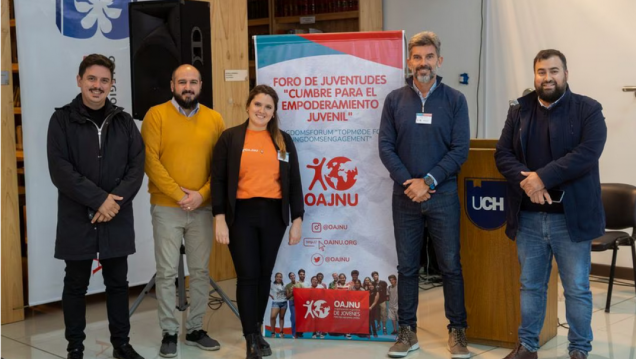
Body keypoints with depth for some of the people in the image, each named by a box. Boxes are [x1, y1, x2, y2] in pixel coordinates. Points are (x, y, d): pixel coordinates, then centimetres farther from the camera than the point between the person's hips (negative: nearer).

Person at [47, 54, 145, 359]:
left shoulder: (123, 121, 7)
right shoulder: (62, 119, -2)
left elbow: (137, 165, 0)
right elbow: (60, 169, -11)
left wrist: (116, 200, -14)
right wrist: (98, 199, -17)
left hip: (117, 217, 2)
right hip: (77, 217, -2)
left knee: (117, 283, 11)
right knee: (76, 285, 9)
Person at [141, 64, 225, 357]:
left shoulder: (214, 119, 7)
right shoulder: (156, 115, -2)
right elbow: (150, 161, -9)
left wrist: (201, 194, -10)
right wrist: (178, 194, -13)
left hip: (202, 208, 3)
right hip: (166, 208, -3)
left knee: (200, 271, 9)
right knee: (167, 272, 1)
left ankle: (195, 329, 21)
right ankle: (169, 333, 12)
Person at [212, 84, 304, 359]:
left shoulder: (284, 140, 10)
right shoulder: (230, 138, 2)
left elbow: (294, 182, 10)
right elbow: (218, 180, -2)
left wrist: (297, 219, 4)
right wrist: (220, 218, -9)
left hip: (273, 214, 3)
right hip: (241, 214, -3)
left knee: (264, 274, 9)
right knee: (247, 275, -3)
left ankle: (257, 330, 23)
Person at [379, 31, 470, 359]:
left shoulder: (454, 100, 0)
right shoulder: (395, 100, 4)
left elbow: (460, 149, -5)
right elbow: (385, 146, -1)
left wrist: (428, 181, -13)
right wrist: (408, 182, -12)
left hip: (443, 196, -1)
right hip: (405, 196, 1)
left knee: (451, 265, 4)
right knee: (406, 266, 8)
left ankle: (457, 331, 17)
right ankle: (407, 331, 19)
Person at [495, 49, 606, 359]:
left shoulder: (588, 110, -3)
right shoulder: (519, 112, 8)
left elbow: (588, 153, -16)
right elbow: (502, 154, 2)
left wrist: (543, 177, -21)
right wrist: (525, 180, -17)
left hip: (571, 217, -3)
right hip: (528, 217, 3)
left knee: (577, 288, 7)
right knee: (531, 285, 14)